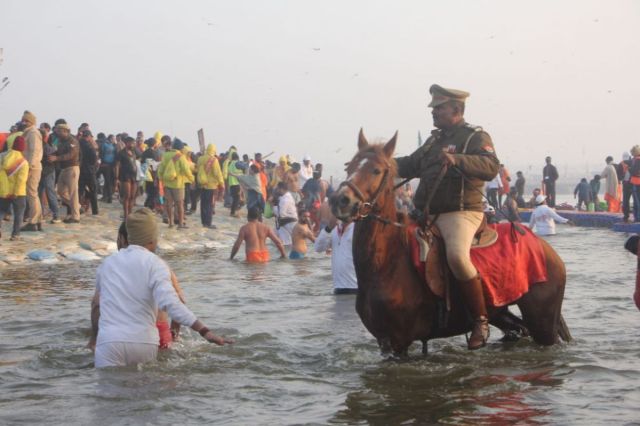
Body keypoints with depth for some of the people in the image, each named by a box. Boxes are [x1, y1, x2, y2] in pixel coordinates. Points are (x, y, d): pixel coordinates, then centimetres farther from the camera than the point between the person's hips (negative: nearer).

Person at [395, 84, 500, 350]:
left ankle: (480, 320, -21)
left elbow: (491, 168, -19)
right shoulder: (435, 140, 22)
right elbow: (410, 165, 27)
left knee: (457, 255, -33)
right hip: (427, 214, 9)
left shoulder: (476, 137, -2)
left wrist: (456, 160, -33)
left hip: (461, 213, -9)